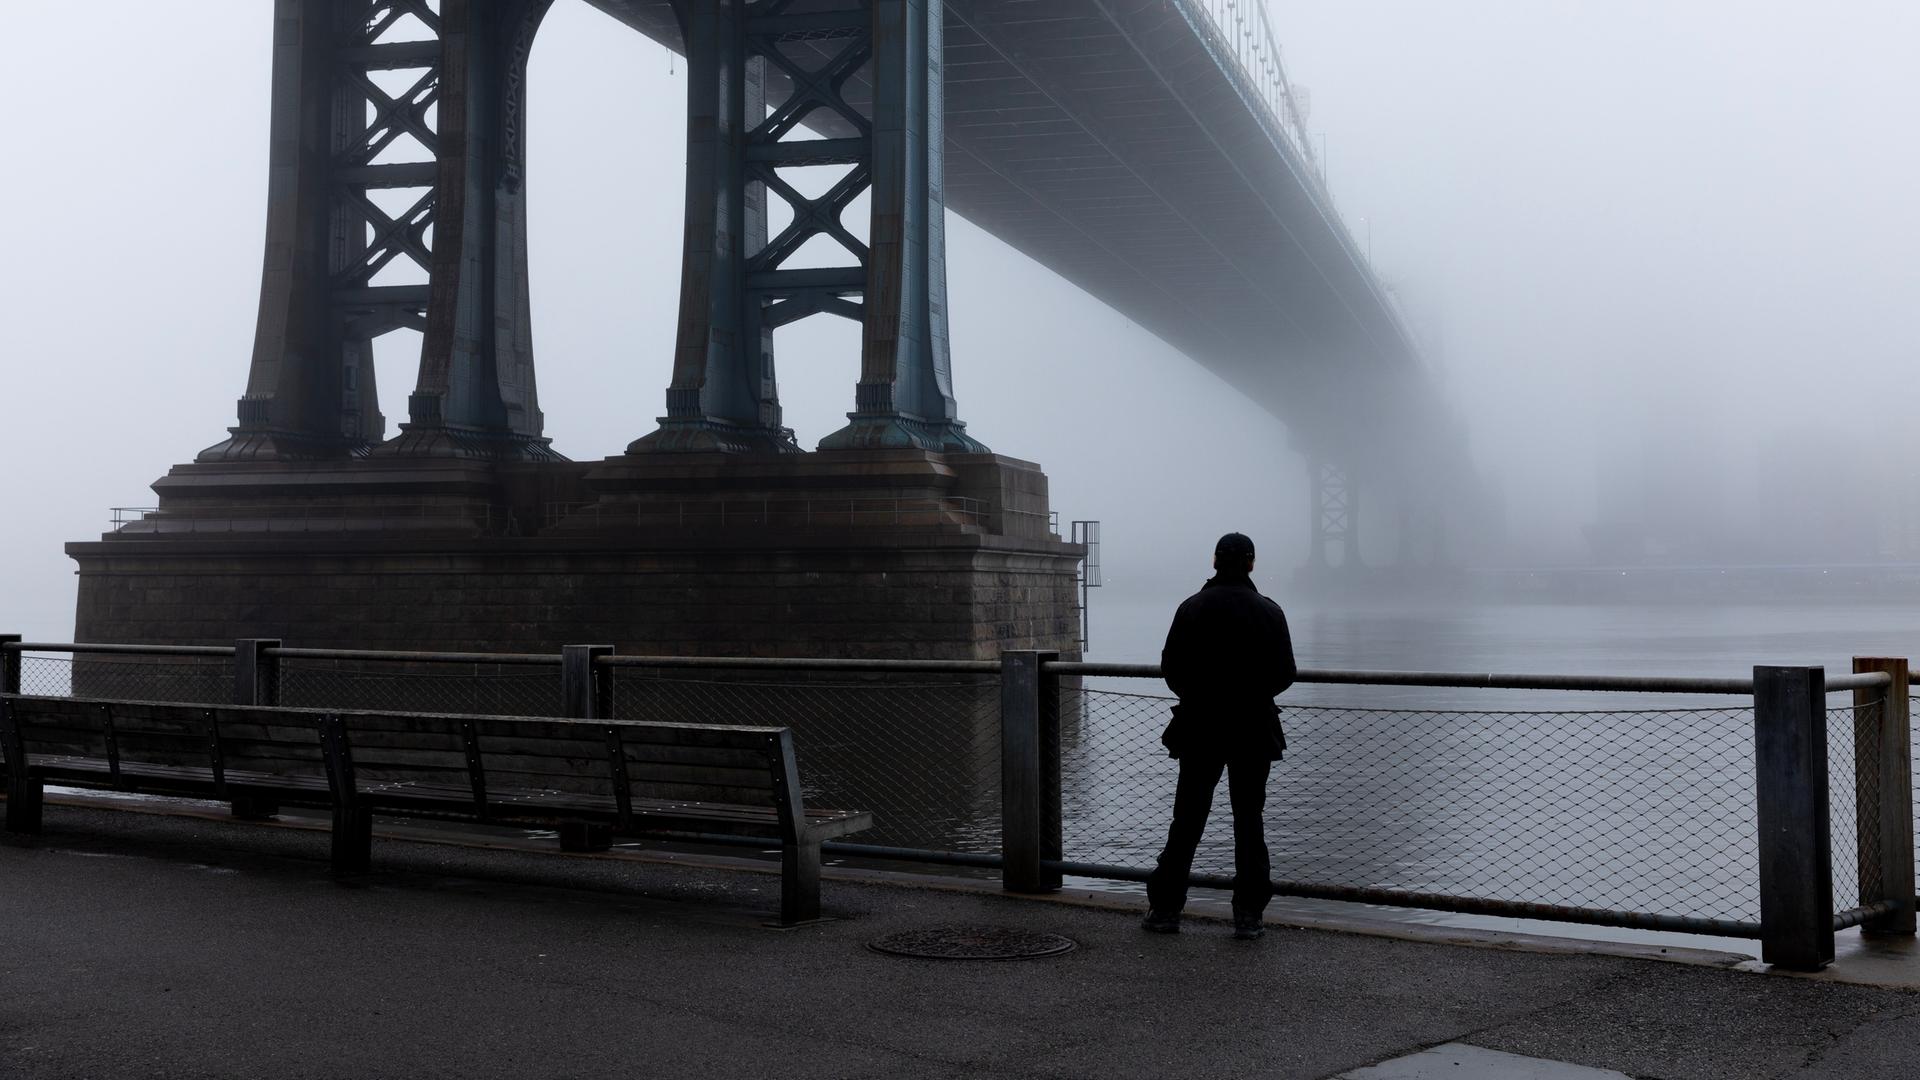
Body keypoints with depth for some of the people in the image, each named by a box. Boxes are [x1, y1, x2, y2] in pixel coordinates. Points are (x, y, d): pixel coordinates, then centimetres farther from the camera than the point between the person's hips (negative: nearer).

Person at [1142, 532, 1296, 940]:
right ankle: (1248, 916, 4)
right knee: (1249, 820, 6)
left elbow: (1170, 668, -4)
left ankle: (1165, 909, 10)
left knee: (1187, 820, 7)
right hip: (1254, 730, 0)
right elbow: (1285, 674, -3)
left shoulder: (1191, 608, -4)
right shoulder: (1269, 612, -3)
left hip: (1199, 729, 0)